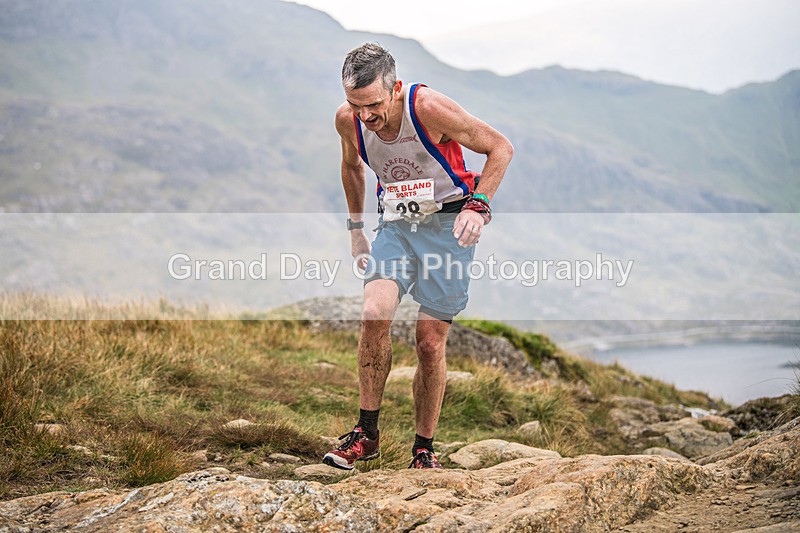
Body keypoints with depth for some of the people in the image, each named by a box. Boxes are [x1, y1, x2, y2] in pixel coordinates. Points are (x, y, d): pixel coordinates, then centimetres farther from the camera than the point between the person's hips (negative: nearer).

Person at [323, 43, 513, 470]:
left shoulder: (428, 107, -23)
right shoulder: (348, 120, -9)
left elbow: (500, 147, -11)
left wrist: (478, 206, -21)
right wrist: (355, 228, 15)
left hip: (448, 223, -3)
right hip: (396, 223, 4)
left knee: (430, 343, -4)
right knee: (374, 314, -21)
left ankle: (424, 449, 13)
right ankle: (367, 433, -7)